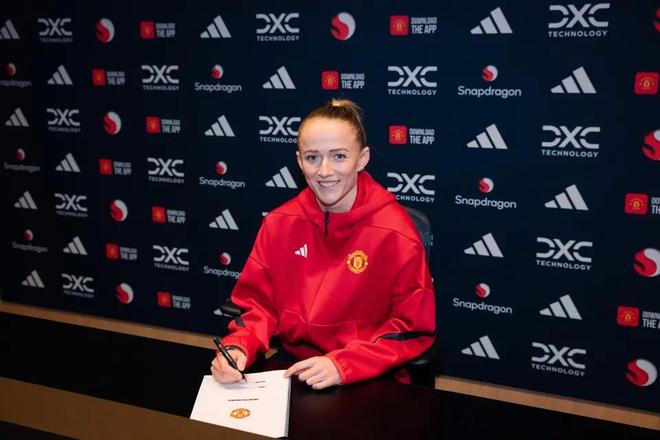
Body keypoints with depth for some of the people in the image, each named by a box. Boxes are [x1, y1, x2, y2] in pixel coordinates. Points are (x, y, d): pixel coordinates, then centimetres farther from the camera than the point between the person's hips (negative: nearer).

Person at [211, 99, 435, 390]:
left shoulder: (395, 234, -14)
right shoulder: (279, 223, -2)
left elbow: (413, 329, -10)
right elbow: (258, 302, 5)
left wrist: (343, 365, -21)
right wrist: (238, 347, -14)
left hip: (369, 383, -1)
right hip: (291, 372, 2)